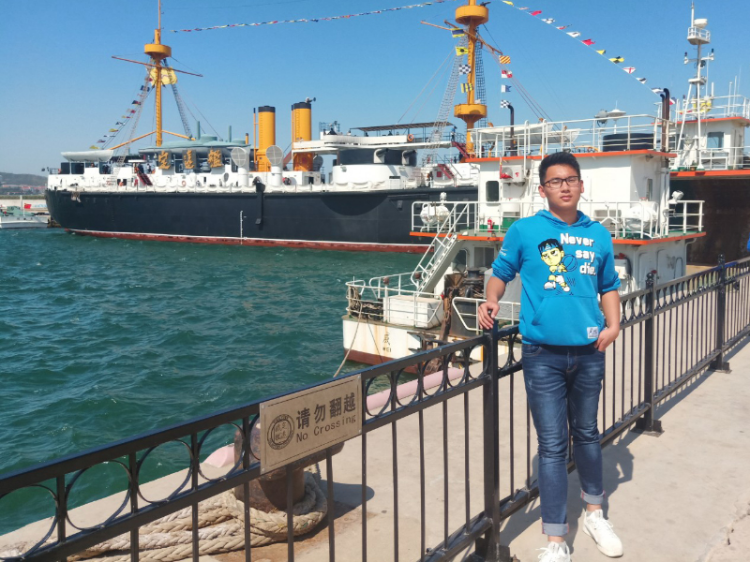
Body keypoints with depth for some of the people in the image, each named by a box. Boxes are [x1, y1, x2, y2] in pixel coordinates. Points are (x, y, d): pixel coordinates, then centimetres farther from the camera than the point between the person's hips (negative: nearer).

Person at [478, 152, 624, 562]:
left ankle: (594, 515, 41)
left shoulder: (598, 234, 7)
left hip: (588, 352, 3)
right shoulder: (524, 231, -2)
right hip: (543, 354, -3)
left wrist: (613, 325, 0)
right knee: (552, 445, 1)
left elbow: (609, 286, 15)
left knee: (586, 433, 20)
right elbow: (501, 272, 6)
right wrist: (491, 301, -13)